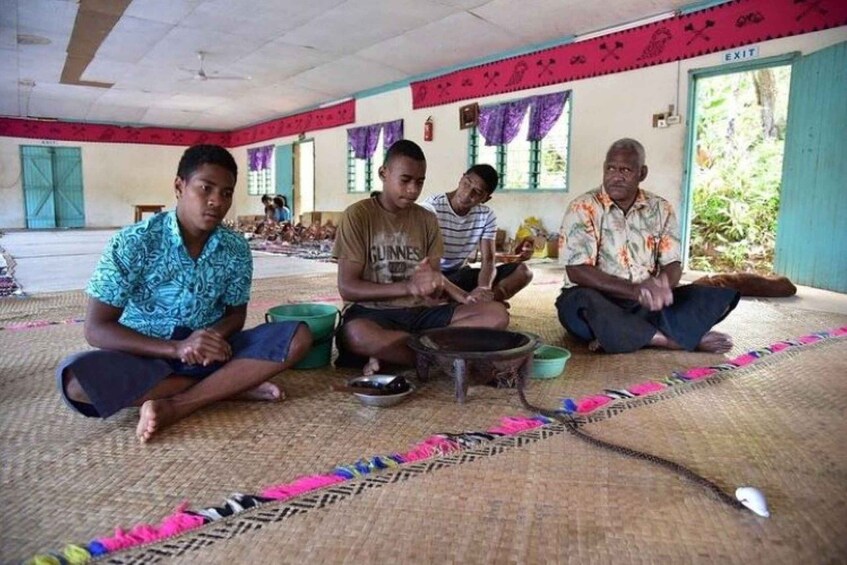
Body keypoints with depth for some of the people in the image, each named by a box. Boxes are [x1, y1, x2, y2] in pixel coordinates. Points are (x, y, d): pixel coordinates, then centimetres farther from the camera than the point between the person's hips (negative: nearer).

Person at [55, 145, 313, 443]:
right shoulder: (133, 243, -14)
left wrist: (217, 335, -20)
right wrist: (176, 348, -28)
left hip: (209, 352, 3)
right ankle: (231, 385, -22)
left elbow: (236, 314, 6)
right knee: (75, 377, -34)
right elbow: (97, 329, -14)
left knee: (297, 336, -18)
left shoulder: (236, 248, -5)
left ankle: (174, 407, -24)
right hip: (146, 355, -2)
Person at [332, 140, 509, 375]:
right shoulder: (357, 215, -4)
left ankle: (390, 352, -20)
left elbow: (433, 293, 6)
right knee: (357, 335, -41)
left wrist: (433, 285, -20)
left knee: (496, 314, -16)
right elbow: (347, 288, -10)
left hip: (418, 312, 5)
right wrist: (408, 287, -23)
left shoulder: (427, 219, 9)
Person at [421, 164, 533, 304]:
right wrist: (463, 295, -41)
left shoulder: (486, 216, -3)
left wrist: (483, 289, -34)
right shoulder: (431, 208, -20)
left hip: (461, 274, 5)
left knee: (522, 270, -13)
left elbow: (488, 261, -10)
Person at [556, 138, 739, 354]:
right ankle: (679, 339, -25)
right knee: (583, 303, -38)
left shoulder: (661, 209, 6)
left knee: (720, 297, -14)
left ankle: (615, 336, -27)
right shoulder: (583, 208, -7)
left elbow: (672, 265, 2)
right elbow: (577, 271, -16)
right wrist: (635, 290, -27)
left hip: (648, 303, 4)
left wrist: (662, 284, -24)